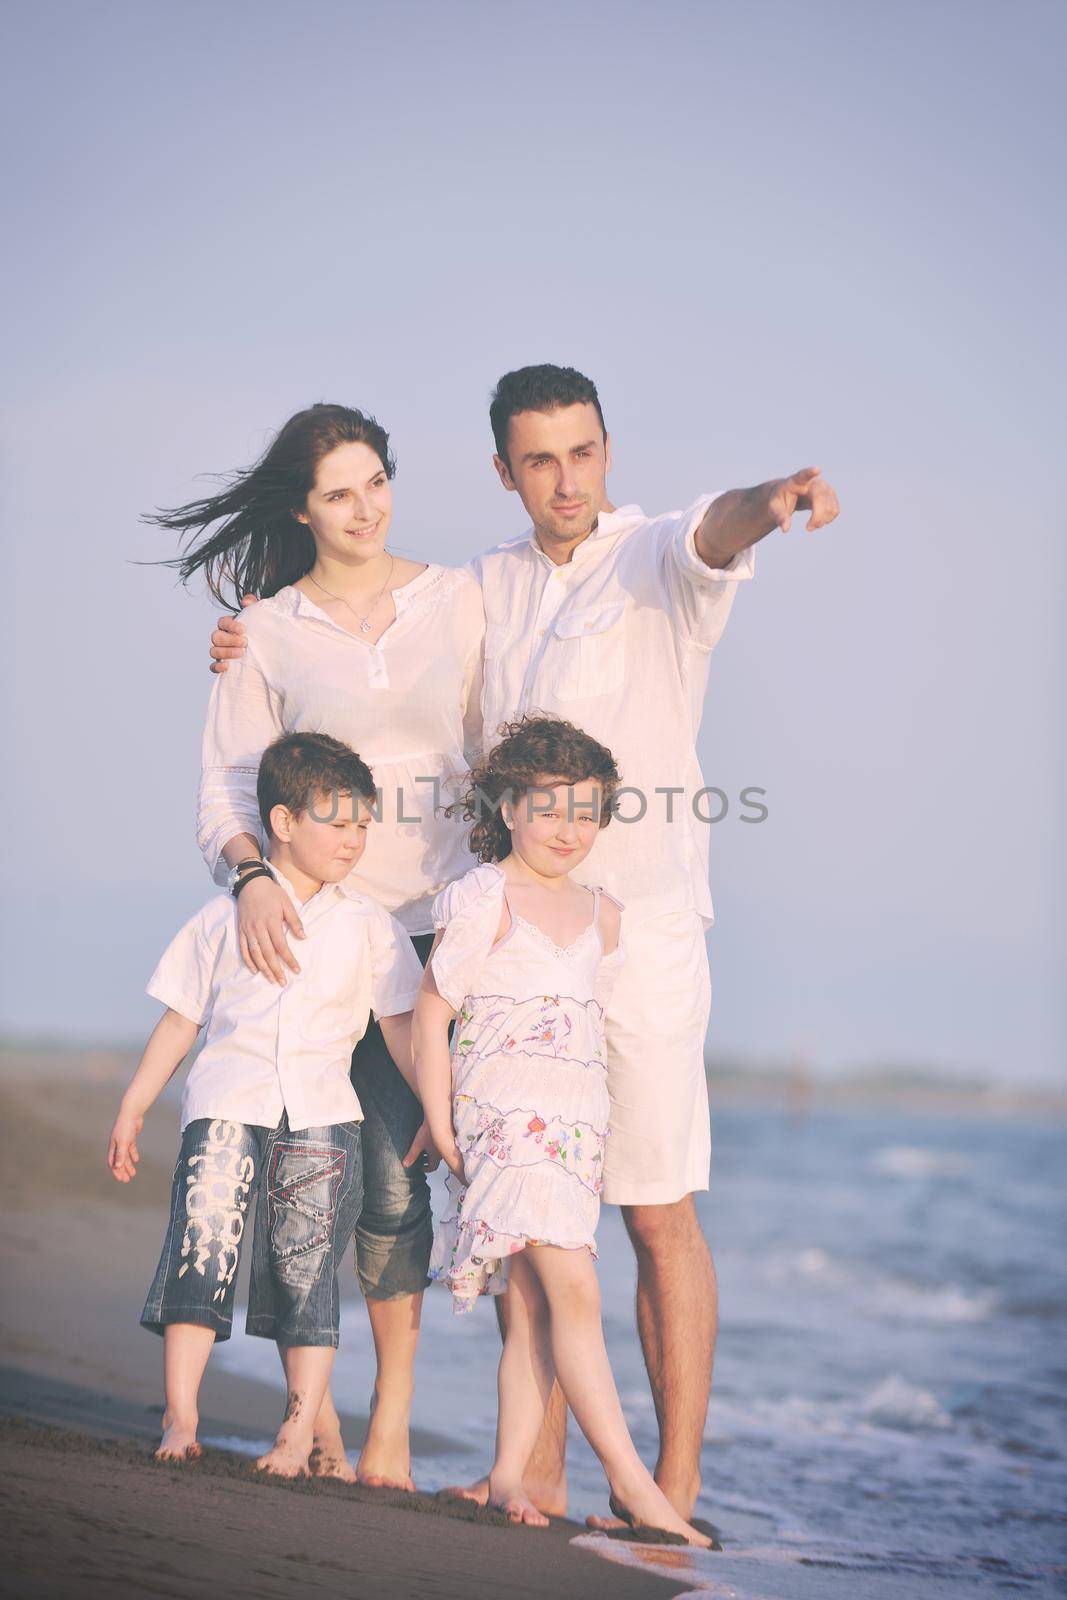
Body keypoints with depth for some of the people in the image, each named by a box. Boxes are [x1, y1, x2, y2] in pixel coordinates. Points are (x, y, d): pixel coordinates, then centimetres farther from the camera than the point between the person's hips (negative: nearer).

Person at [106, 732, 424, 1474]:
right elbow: (180, 1021, 12)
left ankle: (302, 1432, 5)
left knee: (308, 1268, 0)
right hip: (228, 1104, -1)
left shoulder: (370, 926, 9)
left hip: (321, 1112, 1)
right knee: (202, 1245, -12)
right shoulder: (226, 917, 7)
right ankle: (181, 1418, -8)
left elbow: (402, 1025, 10)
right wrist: (133, 1107, 12)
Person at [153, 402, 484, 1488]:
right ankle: (310, 1401, 11)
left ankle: (391, 1419, 1)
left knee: (396, 1169, -8)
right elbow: (226, 787, 2)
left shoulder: (457, 602, 8)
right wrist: (251, 875, -17)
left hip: (438, 920, 0)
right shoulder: (268, 631, 4)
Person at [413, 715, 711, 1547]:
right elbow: (431, 1013, -2)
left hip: (579, 1127, 7)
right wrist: (443, 1132, -5)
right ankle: (633, 1482, -16)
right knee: (574, 1290, -15)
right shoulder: (483, 899, -3)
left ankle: (508, 1477, 8)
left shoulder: (603, 916, 16)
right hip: (506, 1118, -7)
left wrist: (594, 1123, 17)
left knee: (536, 1306, 4)